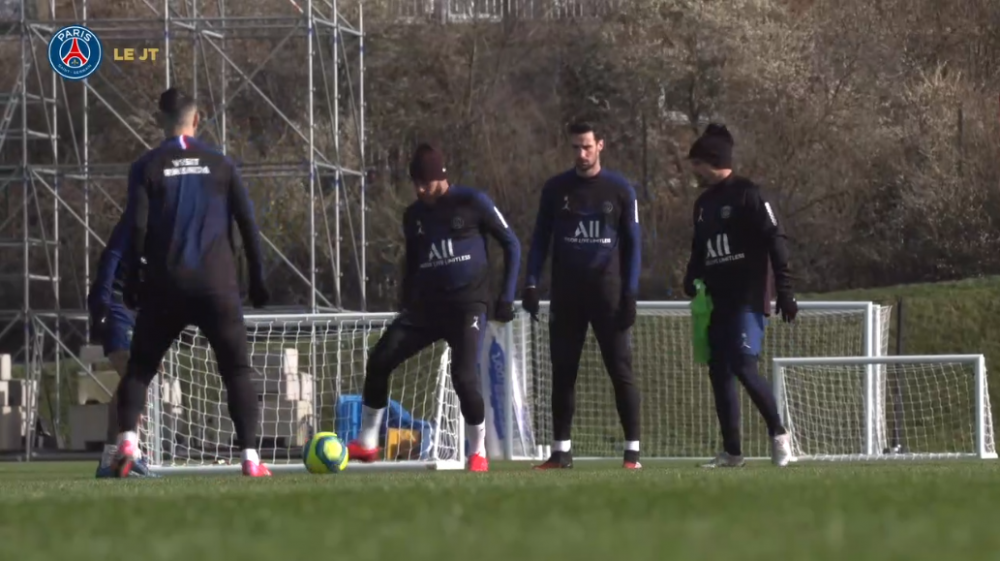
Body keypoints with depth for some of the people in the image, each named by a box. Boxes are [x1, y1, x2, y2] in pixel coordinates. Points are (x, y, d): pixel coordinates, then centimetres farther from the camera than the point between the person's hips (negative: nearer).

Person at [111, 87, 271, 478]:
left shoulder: (148, 167, 3)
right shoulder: (219, 165, 6)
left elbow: (136, 228, -4)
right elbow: (247, 223, 5)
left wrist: (132, 284, 3)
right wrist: (257, 280, 12)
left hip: (165, 285, 0)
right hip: (216, 285, 0)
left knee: (140, 368, 11)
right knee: (237, 371, 5)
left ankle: (127, 441, -11)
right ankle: (250, 456, -7)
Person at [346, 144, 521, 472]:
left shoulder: (472, 203, -5)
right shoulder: (413, 216, 10)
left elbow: (511, 245, 1)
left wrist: (507, 296, -5)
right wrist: (407, 311, 18)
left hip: (468, 305, -5)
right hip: (425, 306, 5)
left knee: (463, 377, -20)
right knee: (379, 361, -9)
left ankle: (478, 453, 0)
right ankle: (367, 443, 2)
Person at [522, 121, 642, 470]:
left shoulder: (620, 190, 3)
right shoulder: (556, 189, 7)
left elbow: (632, 244, 4)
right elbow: (541, 238, 10)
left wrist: (630, 293, -4)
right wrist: (531, 283, -1)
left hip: (608, 291, -2)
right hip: (566, 293, 2)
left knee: (621, 370, -5)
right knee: (563, 372, 3)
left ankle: (633, 450, -3)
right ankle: (561, 450, 8)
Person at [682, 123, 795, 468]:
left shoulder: (747, 195, -7)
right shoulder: (704, 203, 17)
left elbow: (775, 242, -11)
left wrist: (784, 291, -16)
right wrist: (691, 282, 5)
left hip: (747, 300, -8)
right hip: (717, 303, 8)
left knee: (743, 365, -18)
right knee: (719, 372, 4)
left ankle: (778, 433, -2)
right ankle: (731, 452, 7)